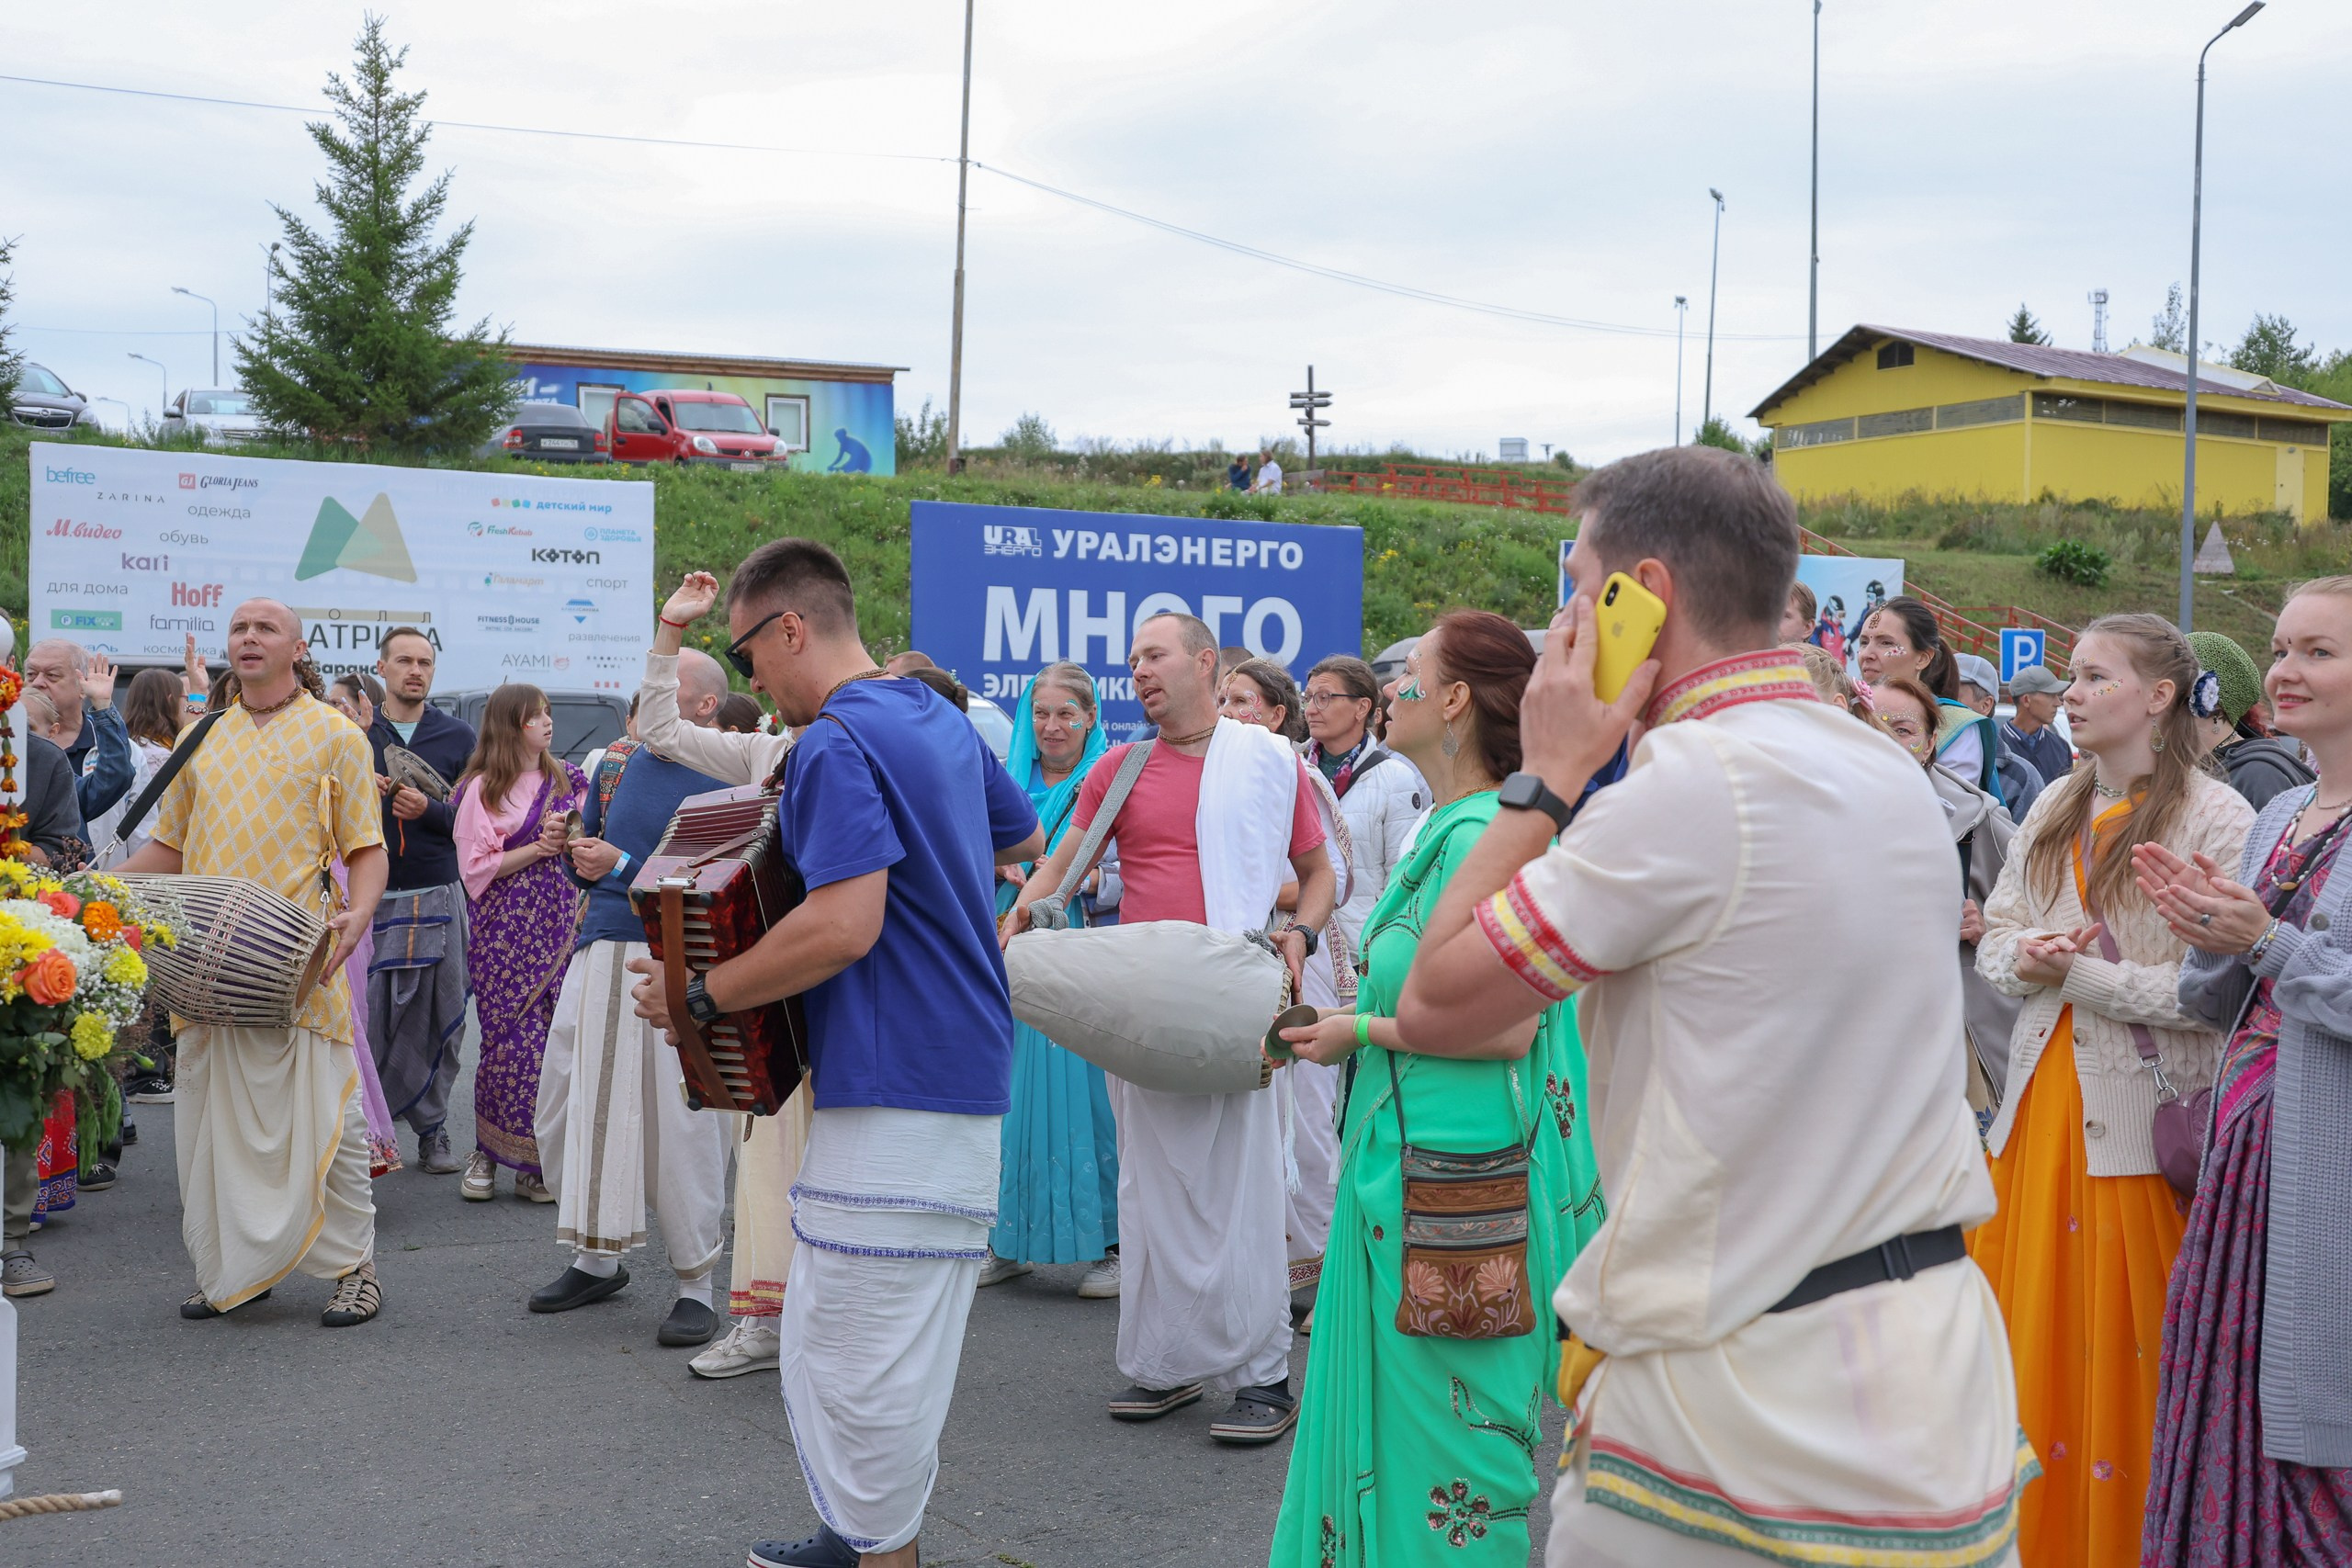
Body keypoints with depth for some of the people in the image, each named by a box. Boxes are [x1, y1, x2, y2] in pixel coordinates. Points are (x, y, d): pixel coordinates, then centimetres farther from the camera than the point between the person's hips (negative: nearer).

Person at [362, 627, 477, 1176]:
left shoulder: (458, 737, 9)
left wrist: (429, 810, -12)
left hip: (437, 897, 0)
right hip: (366, 897, 0)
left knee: (437, 1022, 1)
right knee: (364, 1019, -5)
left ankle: (432, 1132, 11)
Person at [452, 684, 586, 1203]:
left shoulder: (567, 779, 14)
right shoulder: (483, 789, 0)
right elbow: (477, 866, -7)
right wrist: (539, 848, -13)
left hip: (558, 924, 4)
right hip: (506, 931, -4)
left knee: (558, 1038, -2)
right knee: (513, 1040, -7)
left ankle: (539, 1164, 6)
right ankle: (487, 1155, 9)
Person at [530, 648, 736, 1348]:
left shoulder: (725, 782, -5)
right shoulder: (618, 765, 14)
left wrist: (621, 866, -16)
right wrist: (578, 857, 0)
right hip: (598, 955, 7)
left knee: (681, 1128, -5)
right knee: (569, 1113, 11)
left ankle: (696, 1285, 8)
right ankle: (597, 1260, 28)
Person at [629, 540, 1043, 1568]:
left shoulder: (837, 745, -17)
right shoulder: (942, 718, 13)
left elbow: (843, 928, -26)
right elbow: (1025, 841, 27)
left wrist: (701, 994, -16)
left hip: (894, 1091, -10)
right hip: (963, 1067, 10)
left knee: (861, 1349, -1)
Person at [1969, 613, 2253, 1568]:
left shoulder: (2216, 819, -9)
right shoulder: (2055, 809, 12)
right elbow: (1996, 937, 14)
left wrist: (2080, 972, -14)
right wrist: (2024, 958, -8)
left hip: (2143, 1106, -6)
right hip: (2042, 1095, 6)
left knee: (2123, 1343, 1)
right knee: (2033, 1324, 10)